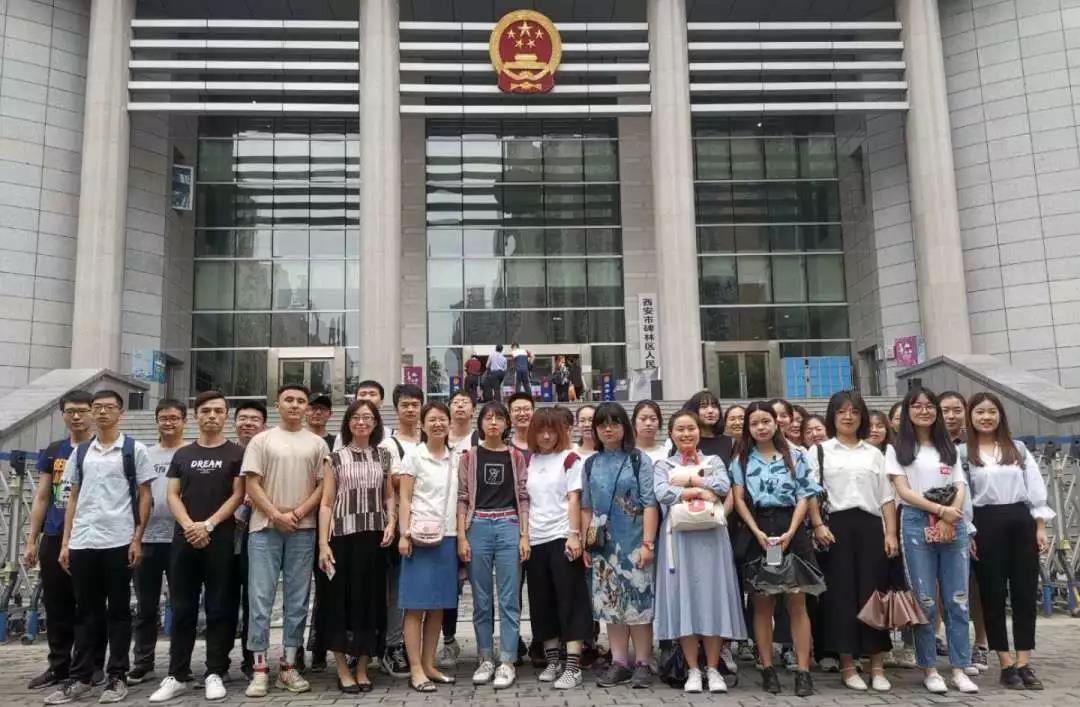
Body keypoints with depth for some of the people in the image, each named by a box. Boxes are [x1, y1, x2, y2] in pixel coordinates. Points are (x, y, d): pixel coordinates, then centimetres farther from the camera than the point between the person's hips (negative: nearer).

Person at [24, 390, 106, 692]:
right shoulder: (52, 452, 11)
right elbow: (41, 497, 12)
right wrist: (31, 539, 7)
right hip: (54, 538, 4)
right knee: (56, 605, 10)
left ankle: (94, 665, 13)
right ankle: (59, 666, 22)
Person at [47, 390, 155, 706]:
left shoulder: (135, 449, 1)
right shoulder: (80, 452, 13)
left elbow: (144, 497, 0)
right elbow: (73, 498, 15)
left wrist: (137, 539, -7)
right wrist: (65, 542, 8)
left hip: (118, 542, -4)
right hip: (82, 543, 4)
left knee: (118, 610, 4)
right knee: (85, 612, 10)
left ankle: (117, 677, 12)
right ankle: (80, 678, 17)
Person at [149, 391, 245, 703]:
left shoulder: (236, 453, 3)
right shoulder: (182, 454, 13)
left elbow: (238, 495, -3)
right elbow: (172, 495, 7)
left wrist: (208, 525, -13)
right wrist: (189, 526, -10)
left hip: (221, 539, -3)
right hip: (184, 539, 3)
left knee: (219, 609, 1)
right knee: (182, 609, 6)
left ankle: (215, 674, 8)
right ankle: (177, 675, 13)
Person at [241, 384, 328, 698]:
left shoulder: (317, 443, 8)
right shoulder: (261, 440, 5)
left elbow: (323, 487, 4)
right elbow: (252, 485, -1)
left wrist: (298, 513, -9)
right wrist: (276, 515, -10)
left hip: (303, 530, 2)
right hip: (265, 528, -1)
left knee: (297, 600, 5)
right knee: (260, 598, -2)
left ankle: (288, 666, 14)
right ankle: (260, 669, 5)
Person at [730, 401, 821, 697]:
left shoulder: (795, 456, 6)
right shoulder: (742, 460, 8)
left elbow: (803, 497, 2)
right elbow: (739, 500, 2)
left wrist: (789, 533, -11)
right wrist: (758, 533, -12)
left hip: (790, 530, -1)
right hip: (757, 532, 1)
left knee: (797, 603, 0)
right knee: (762, 604, 5)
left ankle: (803, 671, 2)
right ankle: (768, 669, 12)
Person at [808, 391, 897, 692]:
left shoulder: (874, 453, 17)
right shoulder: (819, 450, 9)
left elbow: (886, 497, 12)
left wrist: (891, 533, 2)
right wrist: (817, 525, -12)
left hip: (870, 525, 2)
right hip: (836, 525, -2)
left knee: (873, 591, 0)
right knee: (841, 592, -1)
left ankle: (877, 666, 9)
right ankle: (847, 665, 8)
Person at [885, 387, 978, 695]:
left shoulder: (949, 448, 16)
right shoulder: (897, 449, 5)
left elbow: (960, 488, 7)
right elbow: (903, 491, -4)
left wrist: (951, 518, -10)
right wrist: (940, 510, -15)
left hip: (953, 525, 3)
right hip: (917, 524, -3)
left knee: (957, 600, 3)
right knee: (925, 600, -1)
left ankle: (960, 669, 10)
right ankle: (929, 669, 7)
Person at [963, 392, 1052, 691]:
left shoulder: (1018, 448, 11)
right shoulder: (962, 453, 2)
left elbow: (1035, 488, 8)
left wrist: (1040, 527, 1)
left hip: (1021, 521, 3)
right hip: (986, 524, -3)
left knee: (1025, 591, 3)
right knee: (993, 594, 1)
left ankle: (1024, 663, 11)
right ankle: (1006, 664, 10)